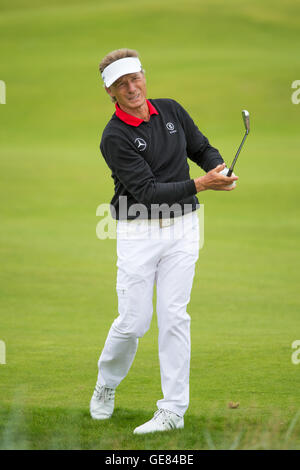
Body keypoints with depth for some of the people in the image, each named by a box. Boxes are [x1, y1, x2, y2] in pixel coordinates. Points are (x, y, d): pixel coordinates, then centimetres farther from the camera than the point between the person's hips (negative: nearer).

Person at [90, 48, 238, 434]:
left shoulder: (171, 111, 3)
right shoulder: (114, 138, -14)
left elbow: (202, 148, 16)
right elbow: (148, 191, -20)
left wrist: (220, 169, -7)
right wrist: (200, 185, -28)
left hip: (182, 228, 3)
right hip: (138, 232, -3)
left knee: (174, 317, -2)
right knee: (134, 321, -4)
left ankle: (173, 410, 1)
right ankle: (105, 387, 24)